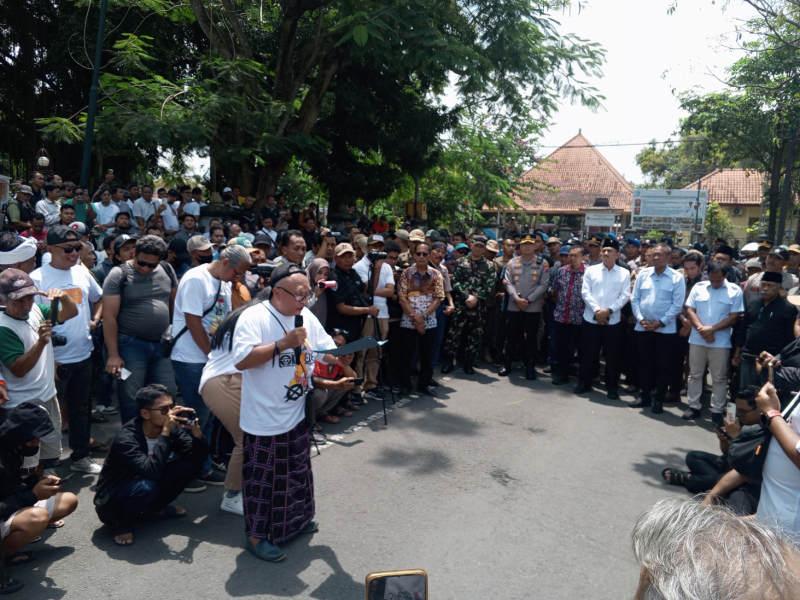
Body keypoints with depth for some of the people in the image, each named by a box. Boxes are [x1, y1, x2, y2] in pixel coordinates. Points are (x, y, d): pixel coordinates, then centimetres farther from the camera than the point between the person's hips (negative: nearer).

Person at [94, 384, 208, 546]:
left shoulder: (171, 428, -12)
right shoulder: (126, 438, -30)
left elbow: (200, 456, -12)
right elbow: (152, 471, -43)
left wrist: (195, 431, -30)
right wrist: (165, 433, -42)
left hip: (141, 488, 6)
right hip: (111, 503, -6)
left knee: (189, 462, -10)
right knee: (146, 487, -38)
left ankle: (156, 507, 9)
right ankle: (121, 523, -6)